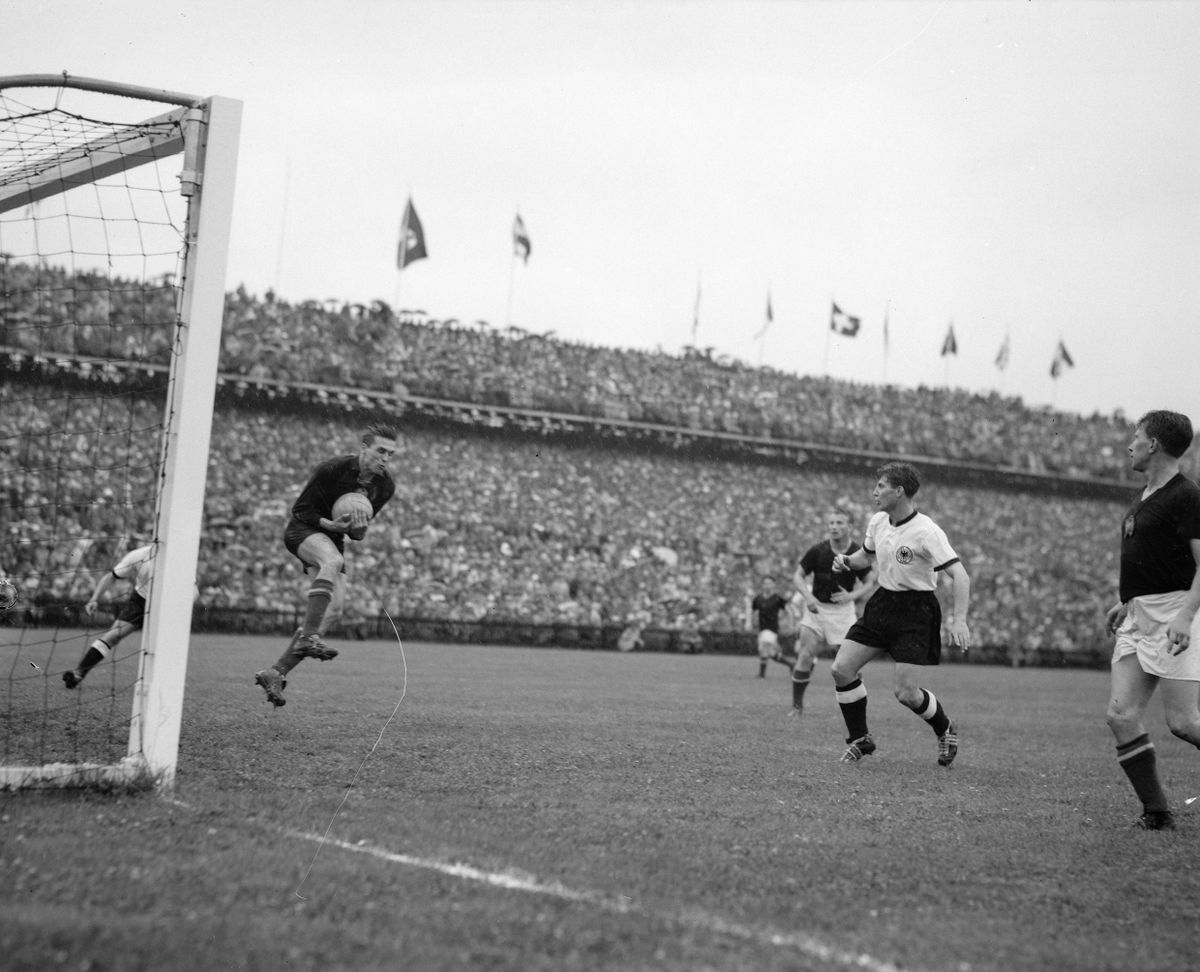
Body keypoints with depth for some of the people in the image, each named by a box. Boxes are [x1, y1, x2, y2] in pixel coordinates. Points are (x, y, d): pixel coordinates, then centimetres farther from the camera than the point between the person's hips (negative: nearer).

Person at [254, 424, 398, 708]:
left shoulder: (385, 486, -4)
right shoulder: (331, 469, -21)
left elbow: (358, 533, 5)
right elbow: (299, 509, -13)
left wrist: (357, 528, -20)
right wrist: (331, 524, -29)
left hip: (334, 538, 7)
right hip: (303, 531, -6)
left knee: (334, 607, -8)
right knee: (333, 561, -38)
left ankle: (276, 672, -3)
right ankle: (308, 639, -45)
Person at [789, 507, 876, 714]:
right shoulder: (817, 551, -8)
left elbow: (869, 584, -1)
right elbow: (798, 576, -1)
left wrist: (852, 595, -19)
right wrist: (808, 596, -19)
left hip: (843, 610, 0)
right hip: (816, 608, 0)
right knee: (805, 657, -11)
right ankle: (797, 705, 0)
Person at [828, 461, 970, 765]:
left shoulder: (926, 532, -19)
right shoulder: (878, 522, 3)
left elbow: (959, 575, -21)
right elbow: (866, 555, 22)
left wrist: (959, 620, -31)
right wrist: (846, 560, 0)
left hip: (917, 610, -7)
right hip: (882, 603, 7)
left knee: (904, 692, -11)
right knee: (841, 668, -5)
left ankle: (945, 730, 20)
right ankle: (860, 740, 12)